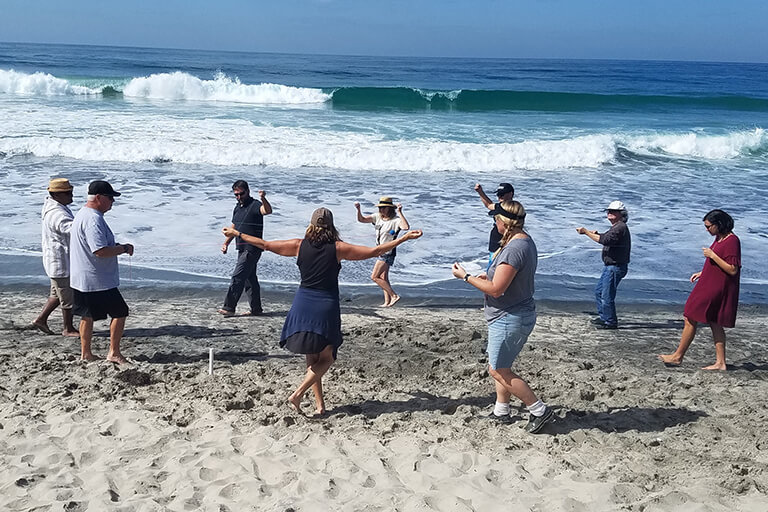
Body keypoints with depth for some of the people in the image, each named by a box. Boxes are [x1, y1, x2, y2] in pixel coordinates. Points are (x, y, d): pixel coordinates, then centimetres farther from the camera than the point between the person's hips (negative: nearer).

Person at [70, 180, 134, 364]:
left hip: (81, 280, 11)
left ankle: (85, 353, 25)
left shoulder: (82, 214, 14)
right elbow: (101, 251, -29)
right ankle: (114, 352, 6)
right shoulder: (93, 219, -21)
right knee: (120, 312, 0)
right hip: (97, 280, -10)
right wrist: (124, 248, -15)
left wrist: (116, 247, 14)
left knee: (88, 315, 17)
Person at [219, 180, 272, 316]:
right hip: (242, 249, 9)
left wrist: (263, 199, -52)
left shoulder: (255, 205, -11)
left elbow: (268, 211, -33)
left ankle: (229, 307, -9)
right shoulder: (237, 208, 16)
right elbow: (233, 228, 24)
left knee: (238, 277, -11)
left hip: (252, 249, -9)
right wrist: (226, 243, 14)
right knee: (249, 278, 12)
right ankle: (256, 309, 18)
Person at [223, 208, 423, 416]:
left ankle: (319, 403, 14)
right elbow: (374, 252, -5)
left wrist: (237, 234, 22)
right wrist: (404, 238, 2)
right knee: (326, 358, 10)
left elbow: (265, 245, 8)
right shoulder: (338, 248, -6)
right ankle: (299, 393, -6)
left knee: (312, 358, 14)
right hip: (326, 307, -3)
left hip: (303, 306, 3)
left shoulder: (300, 245, 0)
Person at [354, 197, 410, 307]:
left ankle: (394, 295, -7)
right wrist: (358, 209, -13)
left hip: (388, 252, -9)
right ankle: (387, 302, 20)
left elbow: (406, 227, -35)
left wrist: (400, 212, -39)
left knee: (374, 277, -11)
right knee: (383, 278, 13)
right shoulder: (377, 217, 5)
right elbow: (361, 219, 5)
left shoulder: (395, 220, -17)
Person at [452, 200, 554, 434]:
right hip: (511, 315, 11)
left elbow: (496, 289, -25)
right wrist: (489, 276, 13)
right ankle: (501, 411, 30)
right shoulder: (525, 241, 9)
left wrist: (466, 277, -14)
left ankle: (540, 410, 2)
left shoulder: (514, 249, -25)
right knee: (499, 366, 20)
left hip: (509, 318, -11)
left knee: (498, 370, -2)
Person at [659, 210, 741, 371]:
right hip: (709, 286, 10)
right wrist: (702, 273, 14)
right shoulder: (719, 238, 13)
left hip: (716, 289, -10)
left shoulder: (732, 241, -17)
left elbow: (732, 270, -21)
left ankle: (677, 357, 6)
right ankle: (720, 363, 13)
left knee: (690, 318, -4)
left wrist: (712, 255, -22)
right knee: (714, 324, 10)